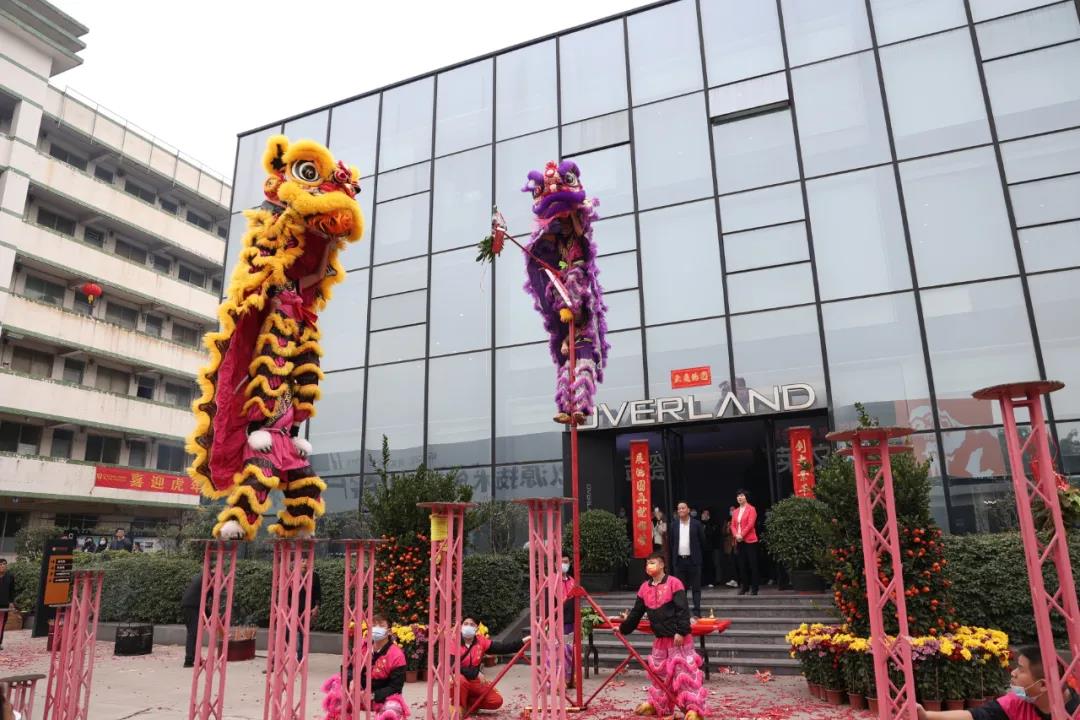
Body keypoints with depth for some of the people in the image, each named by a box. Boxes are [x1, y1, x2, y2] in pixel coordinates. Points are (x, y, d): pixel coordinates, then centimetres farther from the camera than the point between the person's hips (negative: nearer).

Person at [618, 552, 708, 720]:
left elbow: (683, 610, -17)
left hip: (679, 638, -7)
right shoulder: (645, 588, 6)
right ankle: (657, 703, 33)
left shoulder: (674, 583, -13)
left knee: (684, 670, -7)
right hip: (660, 639, 7)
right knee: (659, 672, 17)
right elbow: (636, 612, 15)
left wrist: (681, 631, -23)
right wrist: (624, 627, 19)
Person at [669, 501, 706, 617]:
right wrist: (673, 559, 7)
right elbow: (672, 543, 11)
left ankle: (697, 611, 5)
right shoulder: (674, 526, 7)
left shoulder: (696, 524, -2)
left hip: (693, 560, -3)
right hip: (679, 560, 3)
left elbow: (702, 541, 2)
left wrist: (701, 557, 2)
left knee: (696, 587, 2)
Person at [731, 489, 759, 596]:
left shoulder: (751, 509, -4)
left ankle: (754, 588, 1)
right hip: (739, 541, 6)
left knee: (752, 564, -3)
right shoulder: (736, 511, 16)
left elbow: (750, 524, -13)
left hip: (749, 540, -6)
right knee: (742, 565, 7)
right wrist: (736, 535, -6)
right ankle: (744, 586, 14)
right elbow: (733, 525, 11)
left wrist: (742, 535, -15)